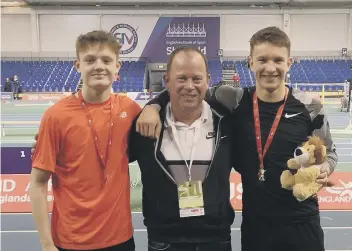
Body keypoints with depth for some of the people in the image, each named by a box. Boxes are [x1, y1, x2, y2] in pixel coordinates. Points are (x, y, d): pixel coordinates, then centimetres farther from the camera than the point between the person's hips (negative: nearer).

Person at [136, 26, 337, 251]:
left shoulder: (309, 108, -6)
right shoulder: (235, 102, -6)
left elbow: (328, 152, 8)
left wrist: (324, 168, -14)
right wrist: (153, 105, -14)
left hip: (301, 222, 0)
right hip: (254, 222, 1)